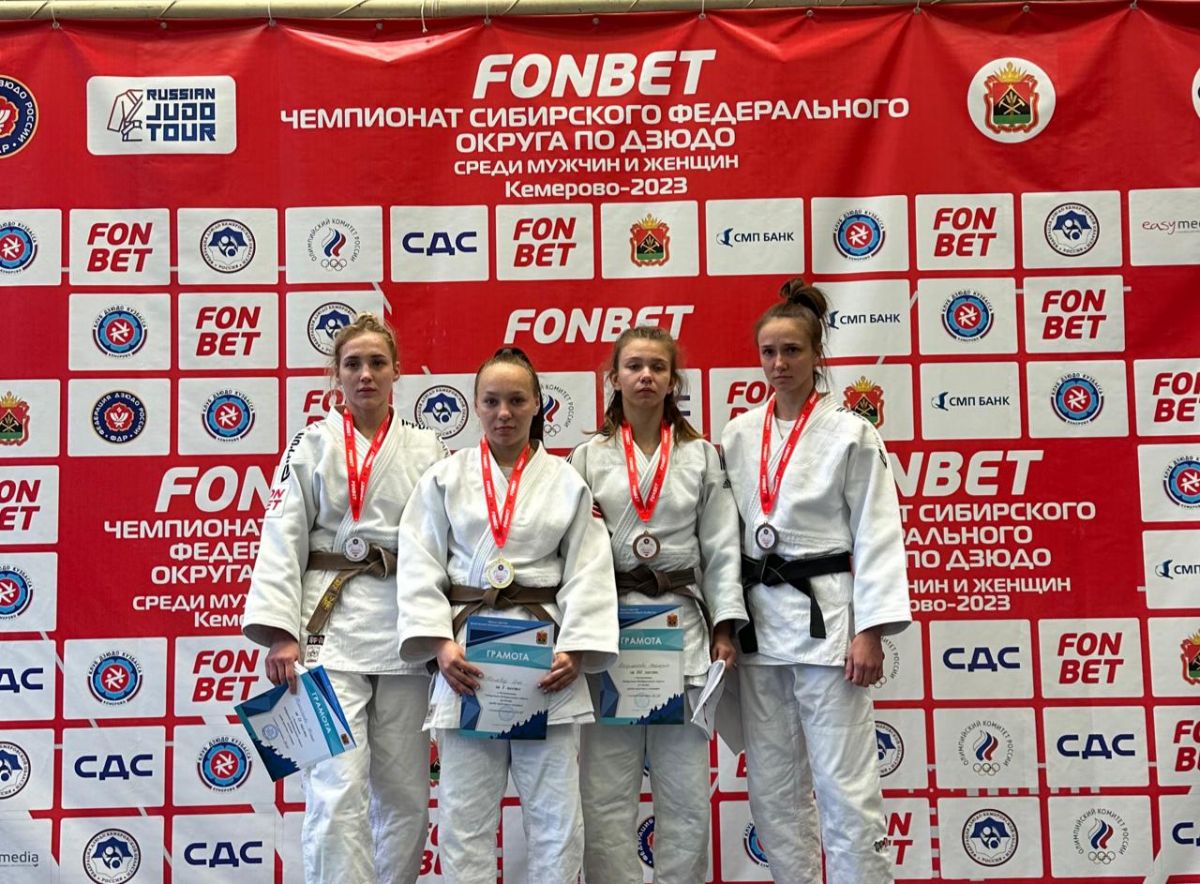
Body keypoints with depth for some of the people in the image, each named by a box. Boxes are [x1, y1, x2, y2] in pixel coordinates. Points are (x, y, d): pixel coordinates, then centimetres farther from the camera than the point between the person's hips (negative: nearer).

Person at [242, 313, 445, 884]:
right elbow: (282, 540, -1)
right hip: (330, 625, -2)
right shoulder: (312, 446, 5)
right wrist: (280, 633, -12)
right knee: (337, 791, -11)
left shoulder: (426, 450, 10)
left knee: (405, 792, 8)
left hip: (405, 631, 3)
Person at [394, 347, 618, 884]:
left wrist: (576, 651, -10)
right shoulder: (444, 479, 6)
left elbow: (589, 573, 1)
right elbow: (419, 567, 0)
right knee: (463, 815, 5)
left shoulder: (567, 483, 6)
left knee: (556, 814, 5)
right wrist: (440, 643, -12)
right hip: (466, 651, 0)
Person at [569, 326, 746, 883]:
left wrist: (724, 629, -3)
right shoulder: (588, 457, 7)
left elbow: (721, 548, 5)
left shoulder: (702, 456, 8)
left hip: (681, 623, 1)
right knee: (606, 791, 1)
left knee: (686, 790, 5)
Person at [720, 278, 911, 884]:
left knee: (844, 783, -4)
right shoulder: (738, 436, 9)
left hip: (824, 614, -5)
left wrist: (870, 630, -13)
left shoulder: (851, 434, -3)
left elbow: (876, 535, -6)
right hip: (758, 616, 5)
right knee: (772, 783, 11)